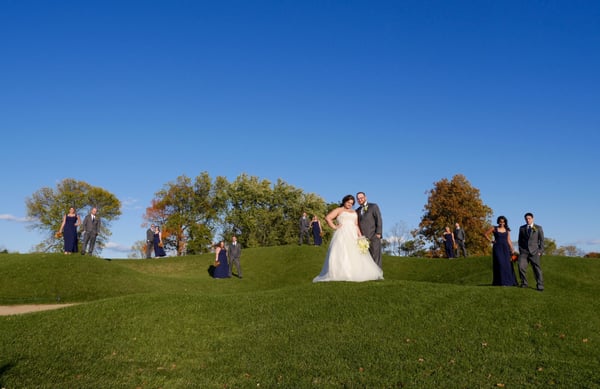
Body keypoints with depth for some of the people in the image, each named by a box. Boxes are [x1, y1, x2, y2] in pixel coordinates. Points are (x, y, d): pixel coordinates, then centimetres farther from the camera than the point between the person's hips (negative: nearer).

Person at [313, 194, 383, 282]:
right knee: (341, 254, -13)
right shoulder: (338, 210, 7)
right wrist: (334, 227, -9)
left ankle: (356, 274, -3)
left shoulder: (354, 212, 23)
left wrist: (360, 236, 4)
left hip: (353, 236, 5)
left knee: (356, 255, -4)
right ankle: (339, 274, -14)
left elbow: (356, 225, 16)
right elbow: (327, 218, -4)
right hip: (342, 235, -5)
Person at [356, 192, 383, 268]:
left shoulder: (373, 206, 8)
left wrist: (378, 233, -11)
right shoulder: (357, 211, 22)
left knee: (375, 258, -8)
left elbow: (379, 220, -1)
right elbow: (357, 225, 18)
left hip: (373, 237, -4)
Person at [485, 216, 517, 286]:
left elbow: (509, 240, 7)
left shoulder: (507, 230, 9)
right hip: (497, 248, -4)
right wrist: (491, 241, -1)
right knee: (500, 264, -8)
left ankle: (509, 281, 10)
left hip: (505, 248, 4)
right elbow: (486, 234, 7)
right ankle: (502, 282, -2)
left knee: (507, 264, 2)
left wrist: (512, 250, 0)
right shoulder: (494, 228, -1)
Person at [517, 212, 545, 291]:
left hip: (534, 251, -1)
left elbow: (541, 240, 4)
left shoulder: (538, 228, 6)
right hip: (524, 251, 1)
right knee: (521, 266, -14)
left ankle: (540, 285, 0)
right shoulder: (522, 228, 12)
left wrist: (540, 251, -4)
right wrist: (520, 250, 4)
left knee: (537, 268, -5)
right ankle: (524, 283, -1)